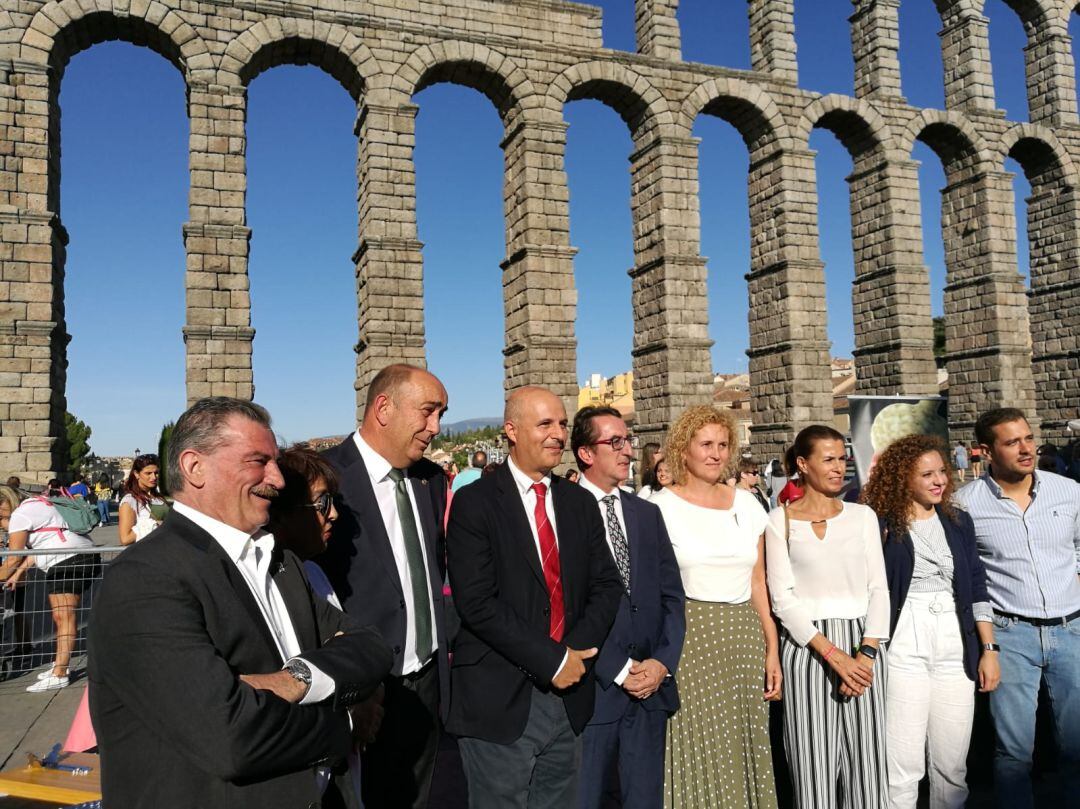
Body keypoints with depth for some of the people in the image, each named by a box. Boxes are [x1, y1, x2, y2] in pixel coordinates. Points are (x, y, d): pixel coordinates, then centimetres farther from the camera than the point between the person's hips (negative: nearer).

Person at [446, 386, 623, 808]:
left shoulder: (581, 503, 8)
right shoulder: (474, 503, -9)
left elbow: (607, 586, 5)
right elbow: (476, 602, -17)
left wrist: (576, 652, -10)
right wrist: (552, 660, -16)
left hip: (569, 695, 5)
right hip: (500, 700, -4)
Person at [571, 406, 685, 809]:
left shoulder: (648, 514, 11)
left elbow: (672, 596, 9)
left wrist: (663, 662, -4)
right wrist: (619, 670, -11)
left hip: (653, 684, 5)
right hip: (594, 687, -5)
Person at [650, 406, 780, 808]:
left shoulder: (747, 503, 9)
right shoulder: (661, 507, -4)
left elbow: (757, 582, 13)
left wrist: (772, 648, 8)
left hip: (744, 638, 4)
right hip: (689, 638, -4)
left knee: (745, 752, 10)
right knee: (697, 750, 2)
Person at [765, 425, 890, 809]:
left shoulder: (863, 515, 9)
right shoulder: (780, 520, 2)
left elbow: (878, 588, 5)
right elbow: (782, 597, -4)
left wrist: (866, 653, -8)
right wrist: (833, 654, -12)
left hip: (863, 648, 2)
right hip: (806, 648, -2)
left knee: (868, 768, 2)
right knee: (814, 771, 1)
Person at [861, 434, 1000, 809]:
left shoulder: (958, 522, 10)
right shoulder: (881, 526, -4)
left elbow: (977, 588, 10)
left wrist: (989, 649, 6)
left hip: (956, 647, 4)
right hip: (904, 648, -4)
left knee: (952, 765, 10)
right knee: (902, 767, -2)